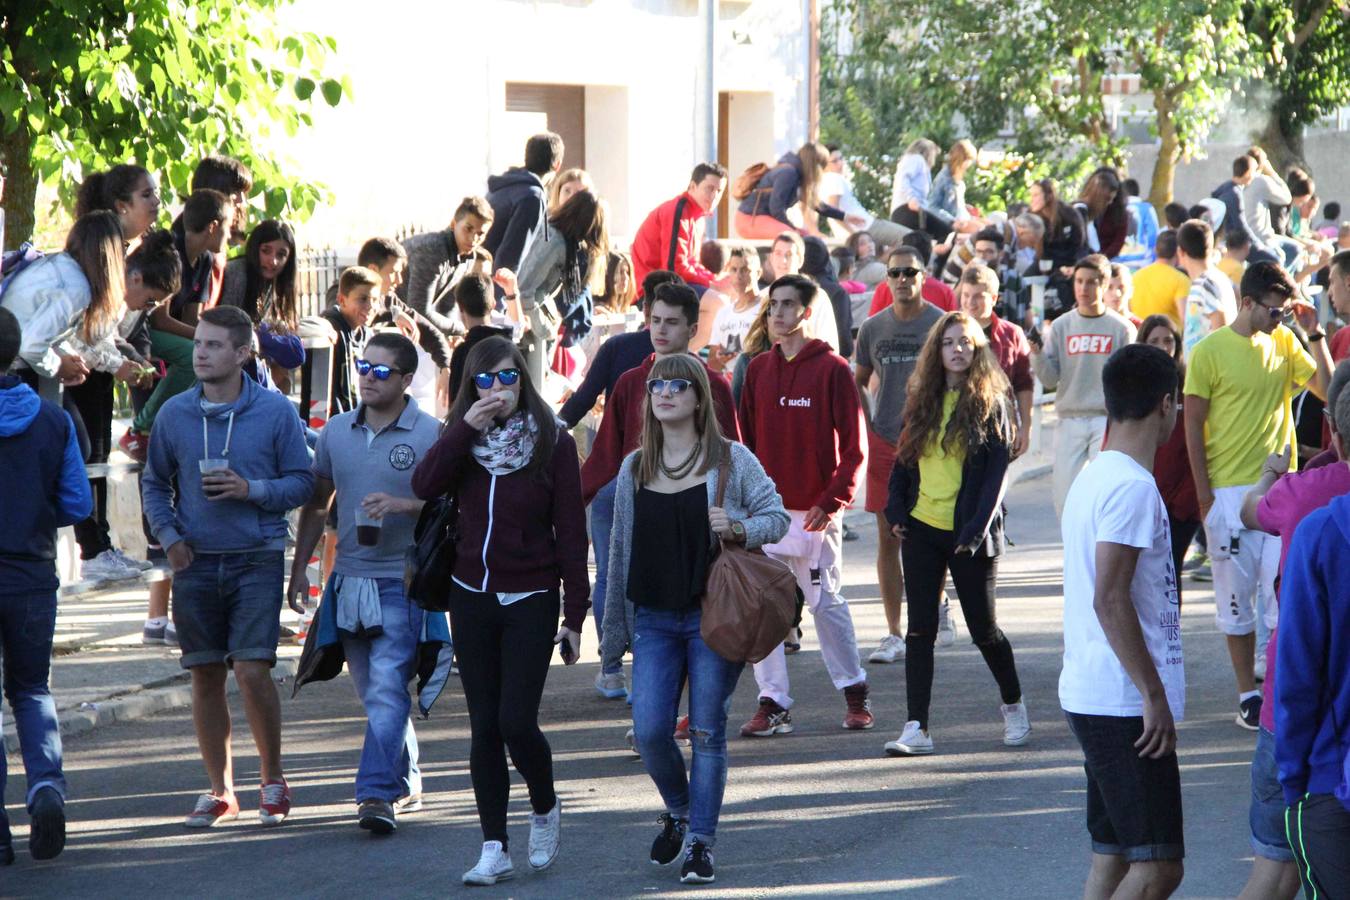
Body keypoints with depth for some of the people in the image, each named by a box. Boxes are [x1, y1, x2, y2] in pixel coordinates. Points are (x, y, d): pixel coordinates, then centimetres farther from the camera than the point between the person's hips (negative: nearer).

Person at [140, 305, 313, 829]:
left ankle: (273, 780, 8)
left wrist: (251, 490, -14)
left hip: (257, 559, -3)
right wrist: (169, 536, 0)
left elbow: (302, 482, 1)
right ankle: (219, 790, 18)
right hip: (196, 563, 3)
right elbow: (154, 483, 14)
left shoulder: (275, 411, -2)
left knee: (252, 671, -11)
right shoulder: (175, 414, 5)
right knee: (205, 677, 6)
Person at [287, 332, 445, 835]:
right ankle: (405, 783, 29)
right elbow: (317, 505, 19)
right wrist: (299, 567, 15)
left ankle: (377, 794, -20)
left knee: (386, 690, -15)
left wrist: (403, 505, -21)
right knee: (374, 693, 15)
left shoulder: (430, 435, -6)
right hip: (349, 580, 6)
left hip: (402, 582, -6)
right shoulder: (336, 431, 10)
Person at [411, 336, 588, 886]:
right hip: (472, 598, 4)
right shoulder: (462, 441, 6)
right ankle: (495, 849, 8)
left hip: (530, 600, -4)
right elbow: (424, 486, -14)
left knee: (516, 721, -11)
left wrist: (575, 613, -7)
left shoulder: (553, 443, -3)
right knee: (484, 726, 4)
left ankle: (545, 809, 17)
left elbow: (570, 531, -4)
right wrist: (466, 426, -21)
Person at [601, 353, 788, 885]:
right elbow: (621, 552, 13)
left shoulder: (731, 460, -2)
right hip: (655, 618, 3)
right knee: (649, 730, -5)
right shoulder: (634, 469, 9)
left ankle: (700, 842, 9)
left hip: (714, 616, -3)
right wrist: (614, 630, 14)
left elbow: (777, 517, 2)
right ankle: (677, 811, 23)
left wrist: (739, 528, -20)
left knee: (707, 731, -1)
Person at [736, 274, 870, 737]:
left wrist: (831, 502, -14)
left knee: (826, 603, 4)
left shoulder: (831, 369, -5)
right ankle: (772, 703, 3)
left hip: (814, 512, -4)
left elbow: (852, 446, -6)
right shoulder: (758, 370, 10)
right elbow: (745, 440, 14)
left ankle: (854, 691, 20)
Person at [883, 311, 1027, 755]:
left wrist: (976, 529, -16)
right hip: (921, 530, 4)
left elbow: (998, 472, -8)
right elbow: (903, 461, 14)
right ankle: (917, 727, -2)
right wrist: (896, 513, 1)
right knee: (920, 630, -1)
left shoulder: (989, 405, -4)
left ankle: (1013, 704, 29)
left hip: (969, 535, -4)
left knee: (983, 629, 6)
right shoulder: (921, 402, 9)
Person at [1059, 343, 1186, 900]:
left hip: (1091, 699, 10)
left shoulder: (1094, 477, 15)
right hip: (1124, 706, -10)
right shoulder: (1131, 486, -16)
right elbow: (1110, 600, -22)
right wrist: (1154, 695, -19)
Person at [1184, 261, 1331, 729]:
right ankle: (1248, 695, 12)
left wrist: (1314, 334, -5)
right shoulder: (1210, 351, -5)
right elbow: (1193, 425, -3)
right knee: (1236, 594, 4)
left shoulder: (1285, 341, 7)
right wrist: (1204, 495, -7)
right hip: (1228, 492, -2)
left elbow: (1326, 387, 3)